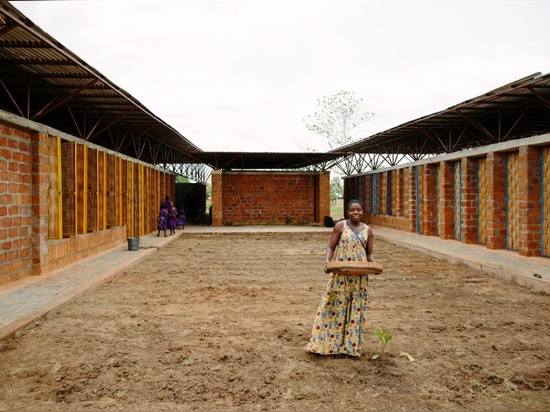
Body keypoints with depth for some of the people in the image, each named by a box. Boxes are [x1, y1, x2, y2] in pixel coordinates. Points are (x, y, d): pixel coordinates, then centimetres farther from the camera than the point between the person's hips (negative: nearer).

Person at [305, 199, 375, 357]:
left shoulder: (367, 229, 7)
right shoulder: (340, 226, -2)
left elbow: (369, 252, 10)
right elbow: (331, 247, -2)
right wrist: (327, 261, -20)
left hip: (359, 276, 3)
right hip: (341, 274, -3)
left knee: (356, 308, 8)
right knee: (335, 306, 0)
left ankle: (351, 345, 19)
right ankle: (326, 342, 9)